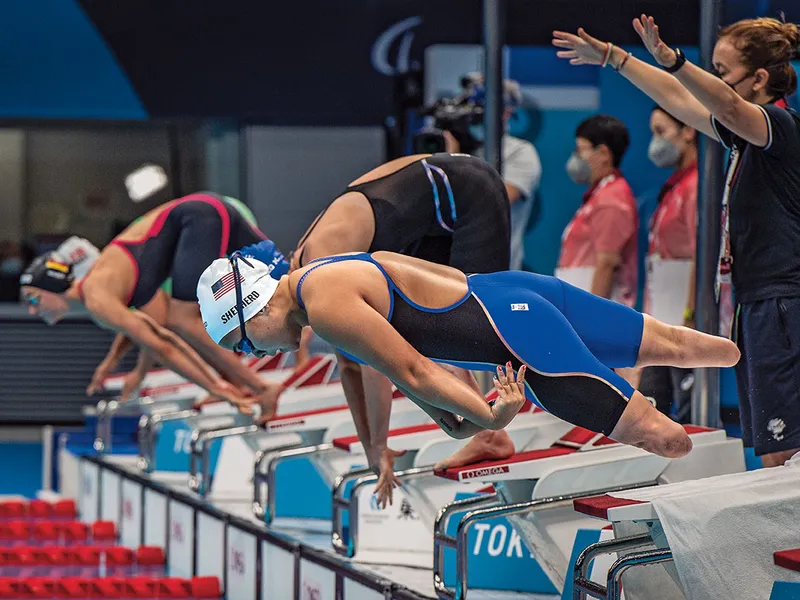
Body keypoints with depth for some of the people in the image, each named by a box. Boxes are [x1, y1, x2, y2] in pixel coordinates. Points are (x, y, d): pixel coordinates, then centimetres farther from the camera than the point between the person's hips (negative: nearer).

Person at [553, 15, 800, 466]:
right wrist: (611, 56, 27)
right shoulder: (745, 133, 17)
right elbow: (677, 99, 25)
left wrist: (671, 59, -44)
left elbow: (727, 105, -30)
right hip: (756, 305, 10)